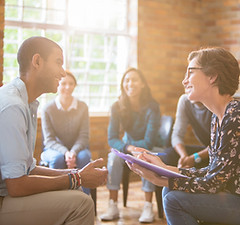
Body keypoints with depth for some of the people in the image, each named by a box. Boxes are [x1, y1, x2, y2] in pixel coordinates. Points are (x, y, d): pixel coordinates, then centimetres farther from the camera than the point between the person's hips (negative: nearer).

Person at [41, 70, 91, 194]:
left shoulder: (82, 107, -3)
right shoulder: (48, 109, -7)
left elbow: (84, 136, -6)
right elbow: (49, 139, -9)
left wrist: (73, 152, -27)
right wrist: (65, 152, -28)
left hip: (77, 148, 1)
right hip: (53, 149, -1)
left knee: (83, 156, -33)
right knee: (58, 158, -36)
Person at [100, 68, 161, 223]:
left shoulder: (152, 107, -18)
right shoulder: (118, 107, -10)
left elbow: (149, 142, -19)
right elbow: (112, 139, -14)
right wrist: (128, 147, -32)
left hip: (146, 149, -2)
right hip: (127, 147, 2)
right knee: (114, 156, -28)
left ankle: (148, 207, -27)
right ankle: (113, 207, -26)